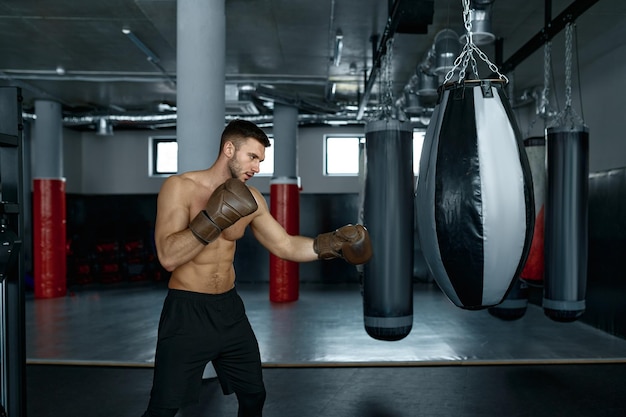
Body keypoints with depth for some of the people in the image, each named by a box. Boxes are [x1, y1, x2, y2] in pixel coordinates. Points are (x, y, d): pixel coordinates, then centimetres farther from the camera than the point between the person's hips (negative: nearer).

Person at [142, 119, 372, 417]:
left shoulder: (250, 199, 2)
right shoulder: (179, 187, -14)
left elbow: (285, 245, 7)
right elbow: (167, 257, -24)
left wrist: (333, 242, -3)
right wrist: (213, 220, -33)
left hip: (229, 307, 6)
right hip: (186, 310, -5)